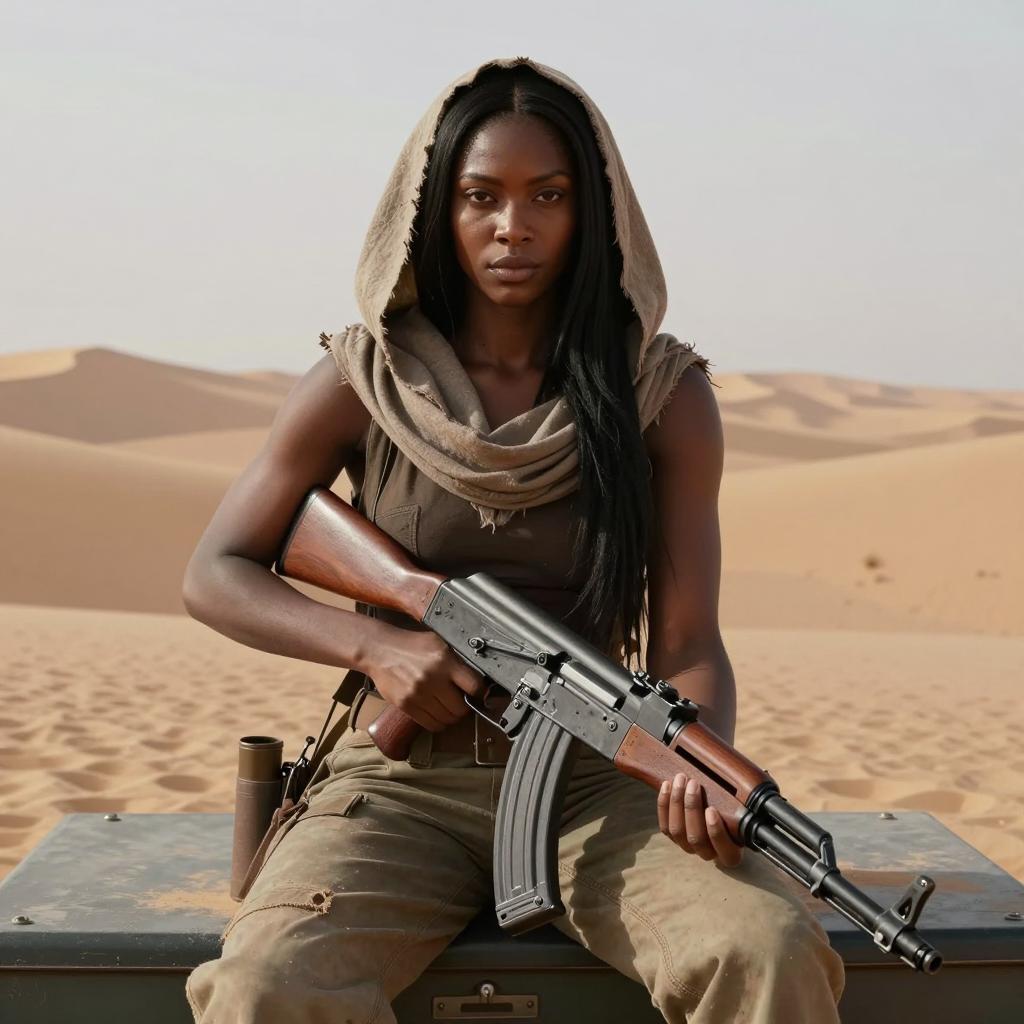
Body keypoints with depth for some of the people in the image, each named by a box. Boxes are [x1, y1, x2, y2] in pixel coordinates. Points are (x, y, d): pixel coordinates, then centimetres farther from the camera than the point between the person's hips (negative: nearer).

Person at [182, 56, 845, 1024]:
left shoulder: (661, 394, 2)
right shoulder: (365, 381, 2)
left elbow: (686, 645, -2)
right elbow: (213, 574, 6)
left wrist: (704, 769, -24)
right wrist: (375, 644, -11)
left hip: (593, 780, 0)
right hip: (400, 779, 0)